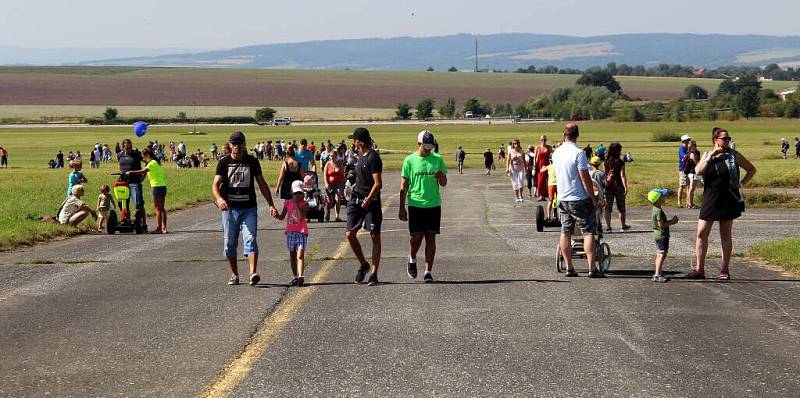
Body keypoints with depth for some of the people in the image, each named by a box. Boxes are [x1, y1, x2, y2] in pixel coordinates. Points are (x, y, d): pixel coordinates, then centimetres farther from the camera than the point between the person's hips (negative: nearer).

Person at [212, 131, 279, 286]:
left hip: (249, 208, -1)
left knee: (250, 240, -13)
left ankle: (253, 273, -23)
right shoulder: (224, 162, 3)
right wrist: (219, 199, -27)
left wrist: (271, 204, 4)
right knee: (230, 243, 5)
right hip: (230, 208, 1)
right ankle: (234, 275, 17)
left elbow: (262, 184, 11)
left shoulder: (252, 162, 7)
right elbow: (216, 184, -6)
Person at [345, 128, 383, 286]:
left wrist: (367, 201, -20)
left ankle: (374, 274, 0)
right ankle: (363, 264, 21)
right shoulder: (361, 155, 13)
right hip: (356, 200, 8)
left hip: (371, 201, -8)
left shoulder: (373, 158, -15)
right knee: (350, 234, 3)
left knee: (375, 237, -2)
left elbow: (378, 184, -19)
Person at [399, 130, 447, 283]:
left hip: (433, 204, 1)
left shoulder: (438, 159, 5)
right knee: (416, 236, -6)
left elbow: (444, 184, 9)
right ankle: (412, 260, 24)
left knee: (431, 237, 0)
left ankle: (428, 271, 5)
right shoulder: (410, 160, 1)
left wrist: (441, 176, -14)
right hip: (415, 204, -1)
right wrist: (402, 208, 1)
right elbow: (404, 186, 4)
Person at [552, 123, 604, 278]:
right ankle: (592, 268, -9)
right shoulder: (578, 153, -16)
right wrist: (593, 198, -9)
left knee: (565, 233, 9)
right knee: (589, 231, -3)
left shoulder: (556, 153, 6)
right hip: (580, 199, -6)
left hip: (562, 199, 6)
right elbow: (585, 178, -16)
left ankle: (569, 268, 10)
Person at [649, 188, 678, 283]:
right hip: (662, 235, -11)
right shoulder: (659, 211, -20)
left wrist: (671, 220, 8)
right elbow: (661, 225, -23)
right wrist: (671, 222, -14)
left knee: (659, 255, 15)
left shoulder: (656, 209, 12)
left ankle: (657, 274, 21)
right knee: (662, 254, -12)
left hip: (658, 235, 11)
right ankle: (657, 275, -16)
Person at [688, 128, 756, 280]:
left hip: (728, 201, -2)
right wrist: (711, 155, -15)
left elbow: (752, 169, 8)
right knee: (701, 233, -2)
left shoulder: (734, 155, 1)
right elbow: (698, 170, -10)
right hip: (710, 200, 2)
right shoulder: (707, 156, 7)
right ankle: (699, 269, 3)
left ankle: (725, 270, 10)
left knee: (725, 235, 5)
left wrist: (742, 184, -2)